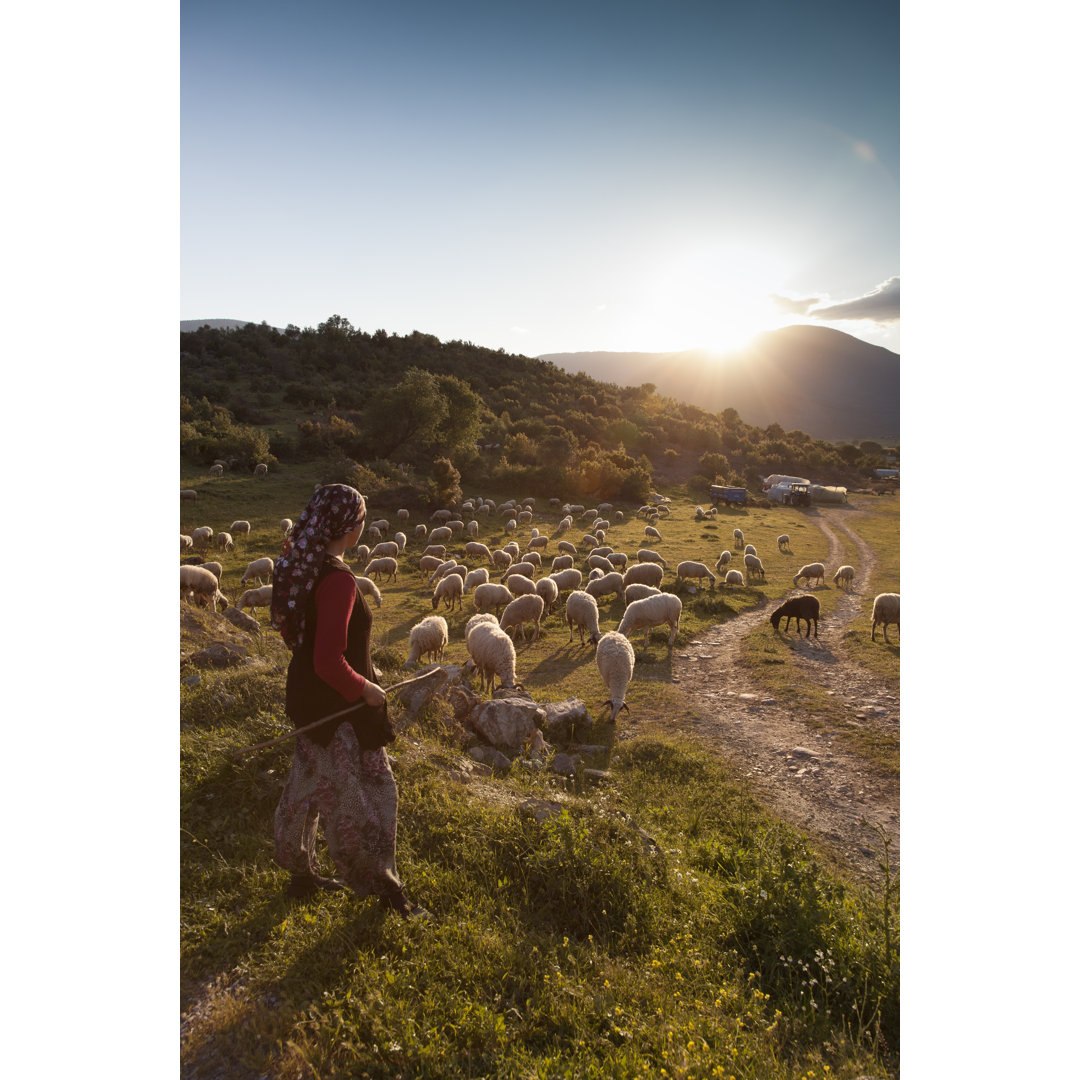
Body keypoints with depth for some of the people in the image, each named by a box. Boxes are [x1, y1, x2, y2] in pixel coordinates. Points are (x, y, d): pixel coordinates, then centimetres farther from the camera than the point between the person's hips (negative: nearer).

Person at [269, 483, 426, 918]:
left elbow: (289, 628, 13)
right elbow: (329, 663, -31)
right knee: (368, 790, 8)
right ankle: (382, 885, 26)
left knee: (309, 783, 24)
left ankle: (299, 872, 43)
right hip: (336, 706, -9)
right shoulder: (338, 579, -29)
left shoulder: (300, 567, 0)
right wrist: (365, 689, -17)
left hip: (306, 693, 9)